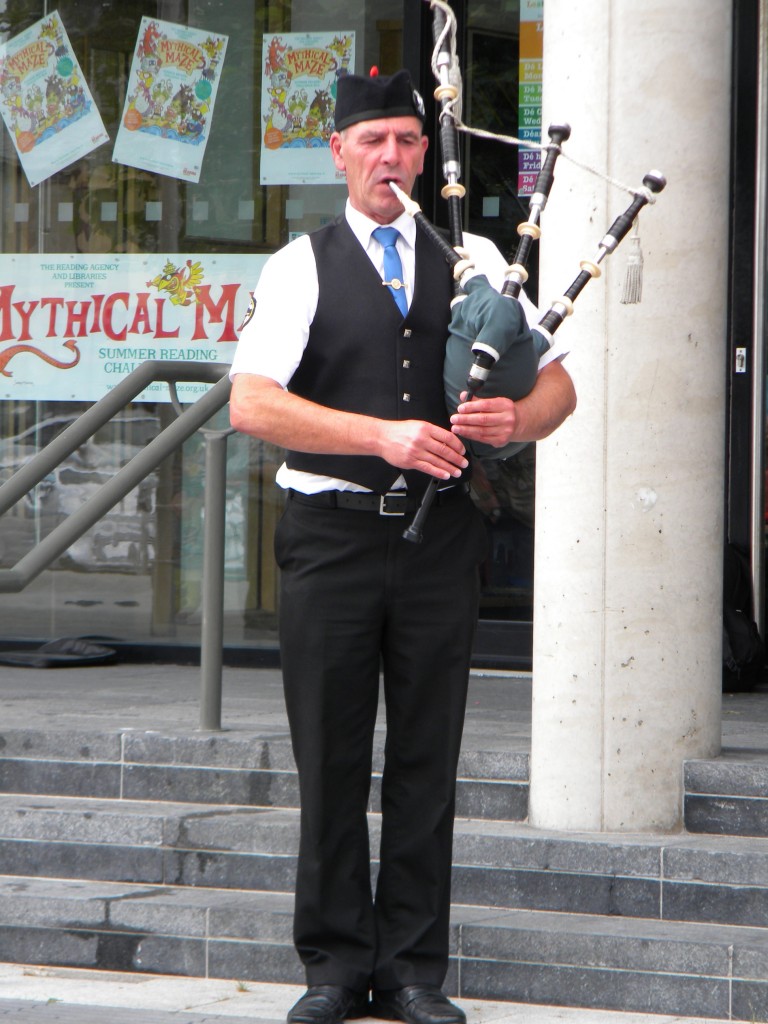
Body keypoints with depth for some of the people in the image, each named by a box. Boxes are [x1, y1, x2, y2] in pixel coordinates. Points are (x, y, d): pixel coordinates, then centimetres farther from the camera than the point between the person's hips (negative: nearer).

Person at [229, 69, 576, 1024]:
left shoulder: (471, 261, 11)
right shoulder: (301, 267, 2)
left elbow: (558, 381, 12)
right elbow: (252, 404, -9)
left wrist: (515, 418, -12)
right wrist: (384, 435, -19)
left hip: (439, 538, 2)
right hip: (331, 536, -2)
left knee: (427, 758, 5)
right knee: (331, 758, 2)